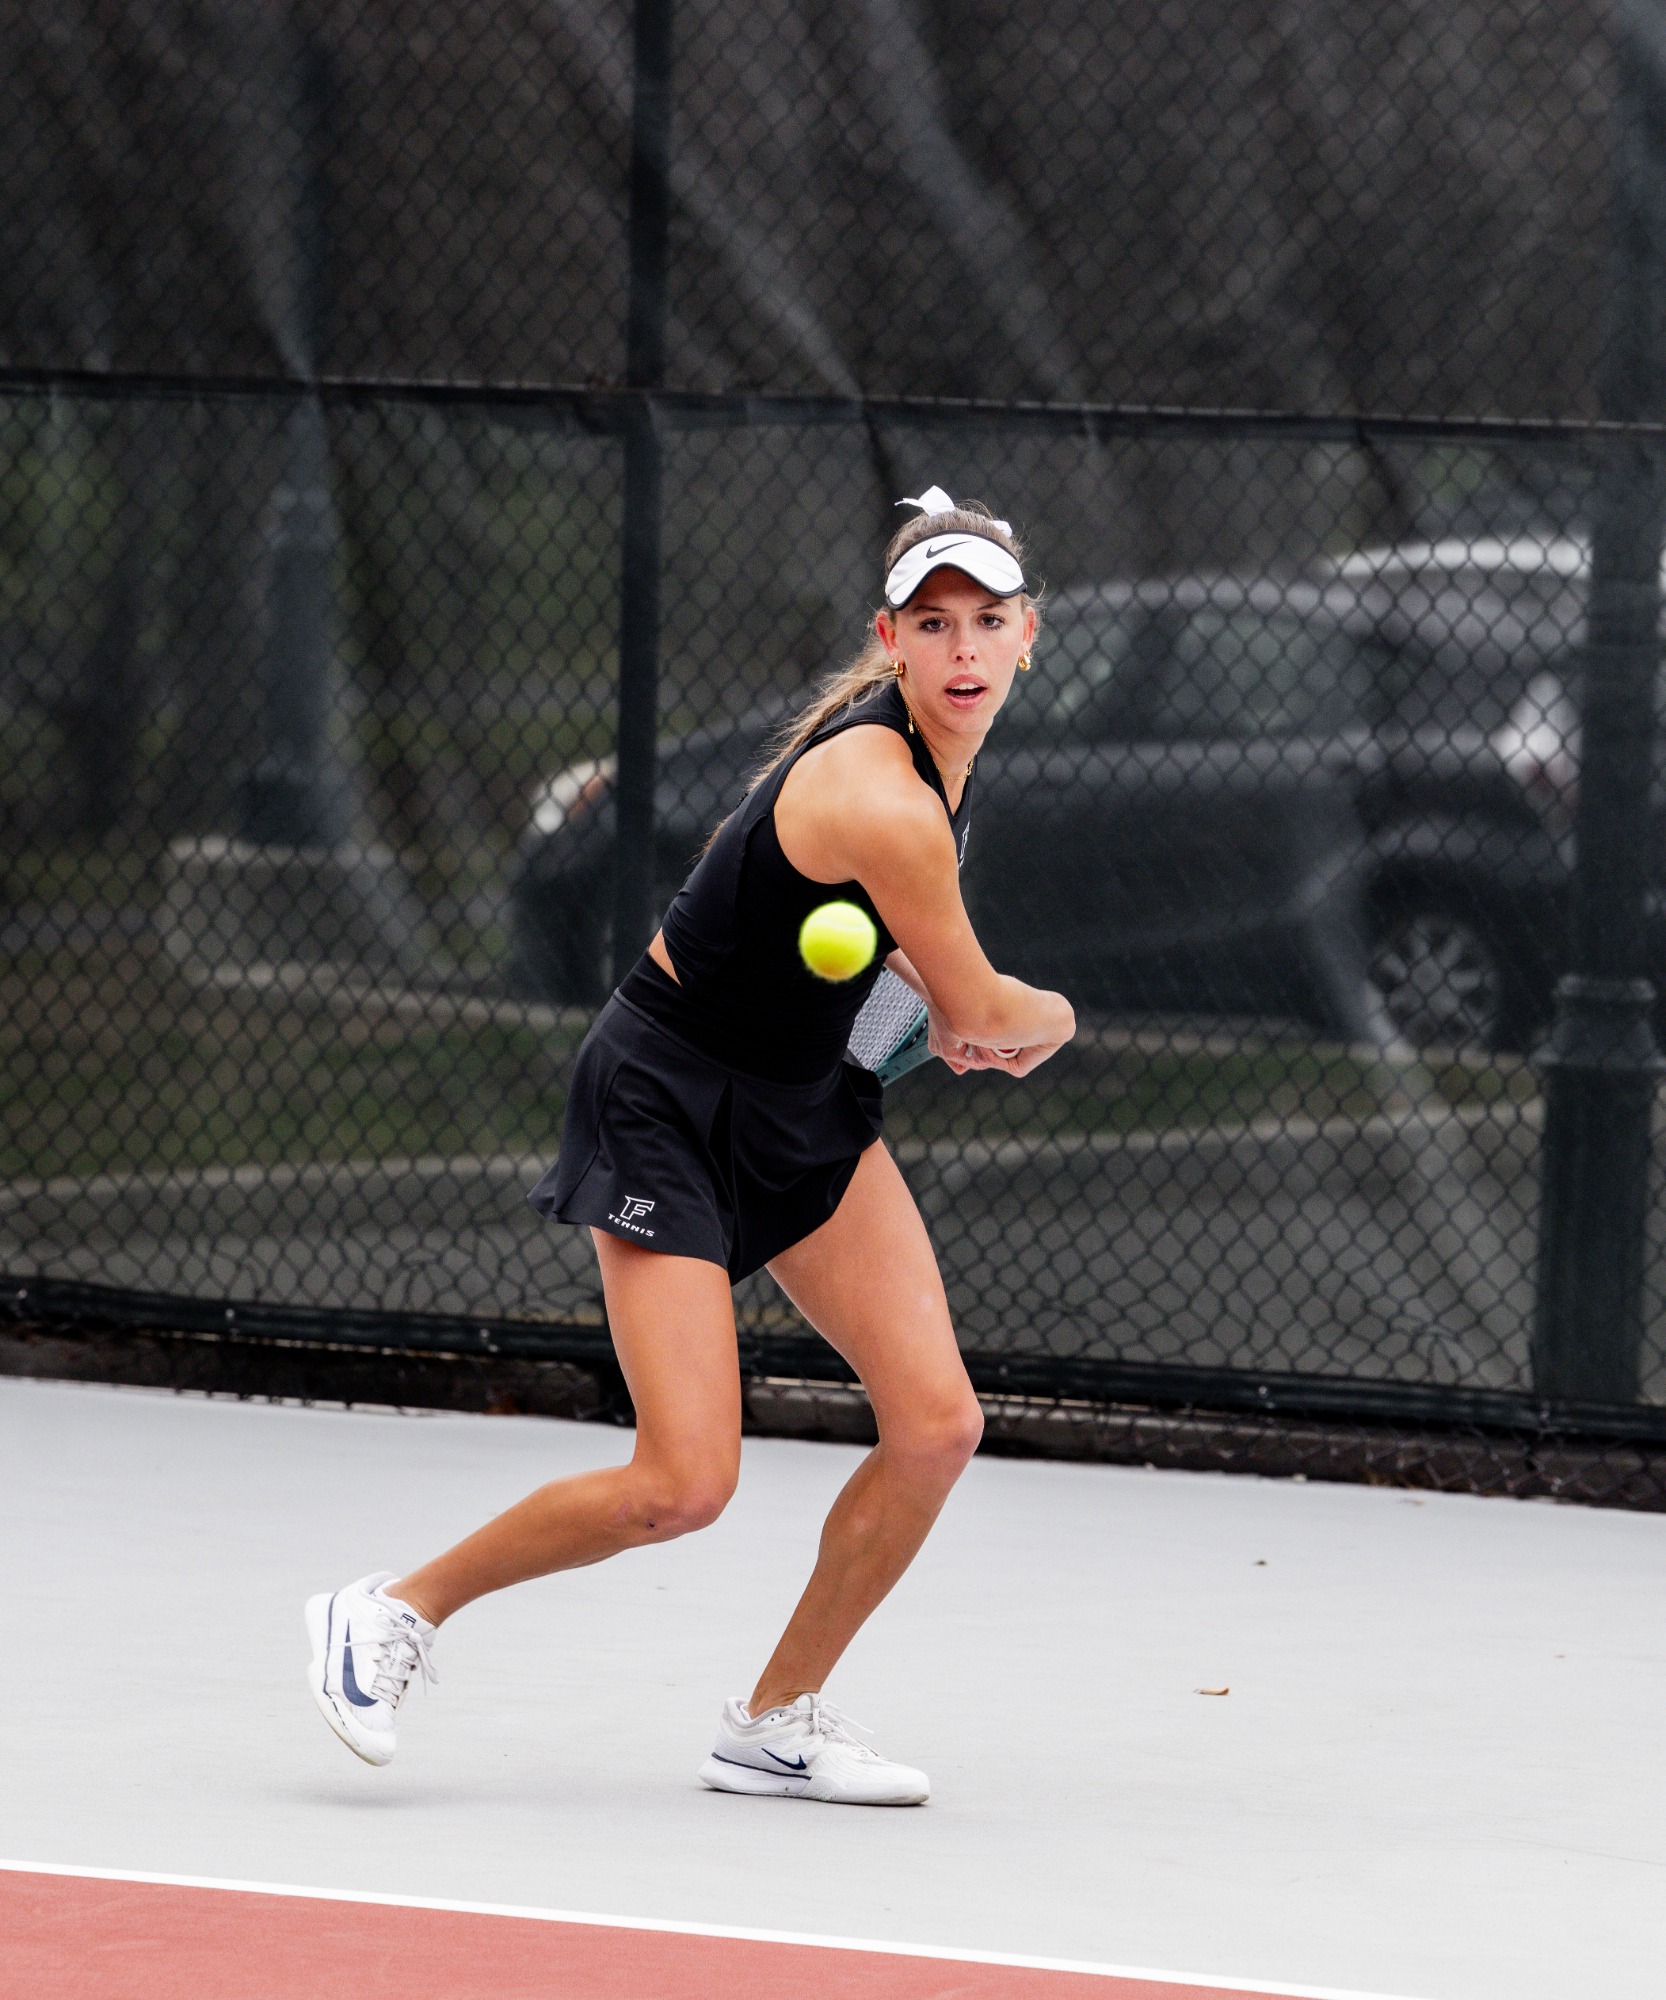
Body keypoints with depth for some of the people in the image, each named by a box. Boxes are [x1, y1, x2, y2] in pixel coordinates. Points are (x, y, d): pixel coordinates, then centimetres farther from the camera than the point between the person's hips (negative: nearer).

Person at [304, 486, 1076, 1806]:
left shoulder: (934, 754, 1)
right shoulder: (883, 799, -29)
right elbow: (984, 1013, -16)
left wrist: (940, 996, 7)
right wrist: (1051, 1019, 7)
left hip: (805, 1103, 9)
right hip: (669, 1101, -9)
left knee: (937, 1424, -5)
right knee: (684, 1485, -15)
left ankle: (779, 1722, 13)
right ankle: (396, 1611, 8)